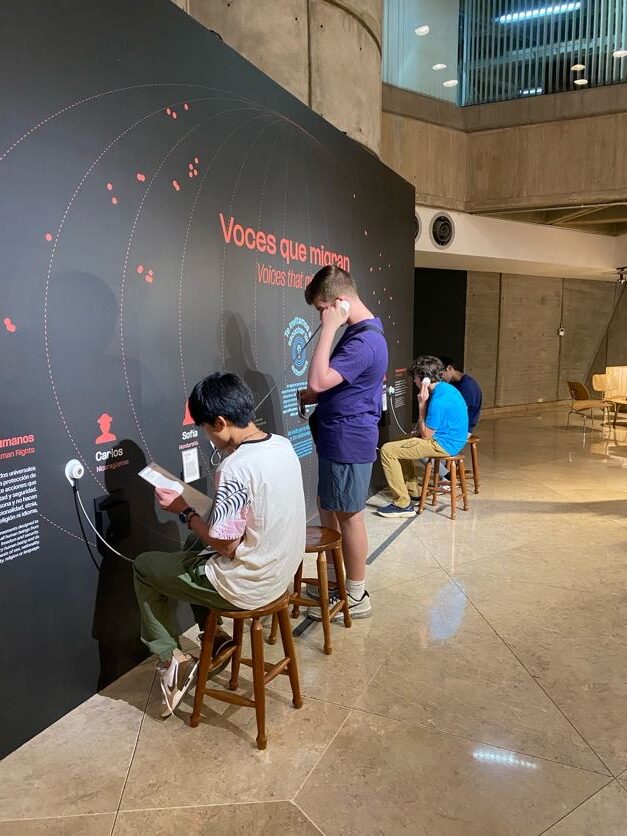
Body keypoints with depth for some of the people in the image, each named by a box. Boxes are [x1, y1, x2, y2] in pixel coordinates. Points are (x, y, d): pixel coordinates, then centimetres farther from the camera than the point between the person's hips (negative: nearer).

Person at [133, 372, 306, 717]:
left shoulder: (235, 468, -28)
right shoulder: (283, 445, -3)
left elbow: (223, 545, -21)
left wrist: (184, 511, -8)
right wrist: (206, 507, 8)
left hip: (246, 585, -8)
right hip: (280, 570, 8)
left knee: (144, 566, 11)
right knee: (194, 552, 30)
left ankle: (172, 659, 14)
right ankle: (215, 637, 36)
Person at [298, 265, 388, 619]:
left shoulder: (364, 341, -22)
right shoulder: (361, 331, 11)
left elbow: (317, 381, -30)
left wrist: (329, 329, -26)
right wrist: (315, 396, 6)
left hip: (349, 441, -10)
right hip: (340, 438, 10)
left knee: (349, 516, 2)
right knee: (329, 509, 19)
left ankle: (357, 597, 17)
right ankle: (334, 578, 34)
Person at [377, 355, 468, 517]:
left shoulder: (438, 400, -25)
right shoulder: (446, 387, 7)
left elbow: (426, 435, -17)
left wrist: (422, 404, -15)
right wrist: (420, 431, 8)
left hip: (442, 445, -11)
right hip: (449, 439, 11)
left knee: (387, 450, -14)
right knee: (400, 446, 26)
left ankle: (403, 504, -12)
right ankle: (412, 492, 27)